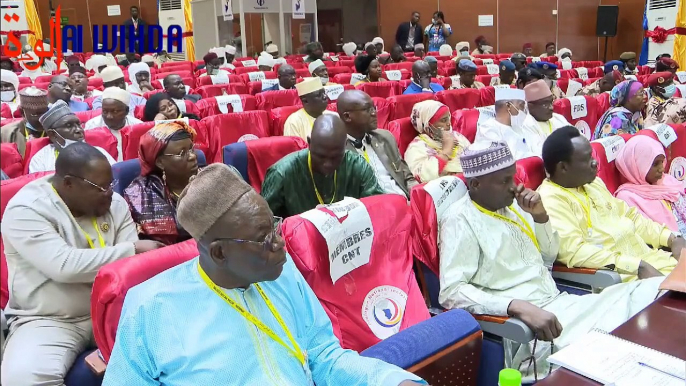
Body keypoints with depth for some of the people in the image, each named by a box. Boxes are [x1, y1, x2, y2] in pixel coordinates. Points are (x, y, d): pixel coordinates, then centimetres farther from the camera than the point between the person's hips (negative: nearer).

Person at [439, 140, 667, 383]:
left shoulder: (511, 204, 12)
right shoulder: (460, 220, -12)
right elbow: (451, 291, -20)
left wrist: (540, 215, 2)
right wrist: (520, 307, -29)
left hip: (559, 304, 8)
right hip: (520, 324, -8)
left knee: (655, 291, -5)